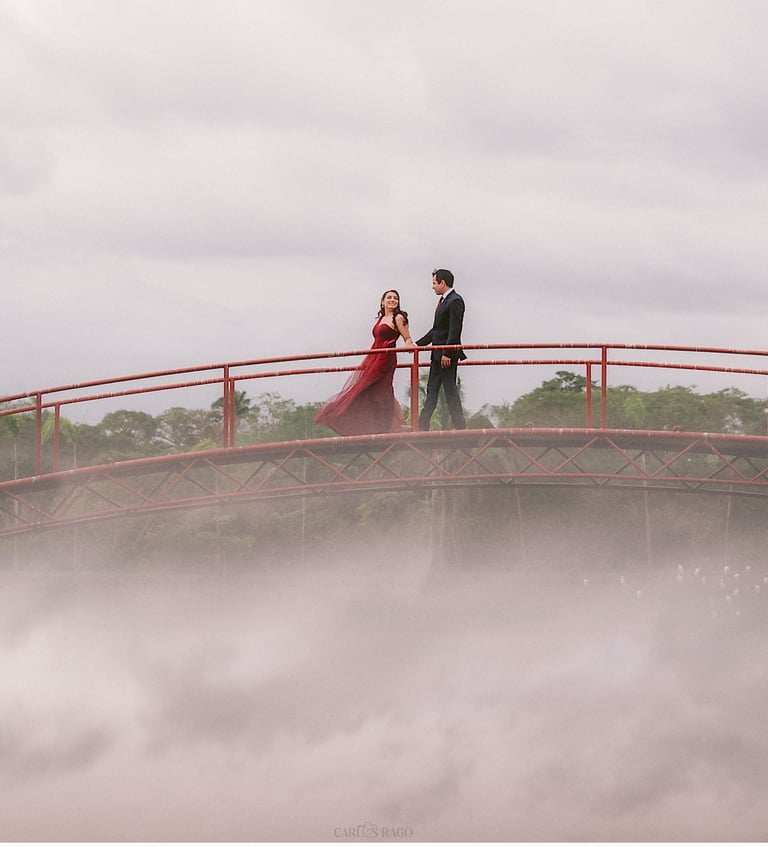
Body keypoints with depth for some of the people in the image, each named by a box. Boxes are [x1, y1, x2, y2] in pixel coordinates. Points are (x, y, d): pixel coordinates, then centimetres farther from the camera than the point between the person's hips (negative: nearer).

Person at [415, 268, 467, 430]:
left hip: (447, 355, -10)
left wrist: (447, 354, -25)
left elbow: (454, 330, -21)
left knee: (450, 389, -8)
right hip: (437, 355, 10)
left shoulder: (455, 301, -14)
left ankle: (459, 425, -5)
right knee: (432, 390, 11)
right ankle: (422, 426, 15)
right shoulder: (443, 301, 16)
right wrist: (418, 344, 22)